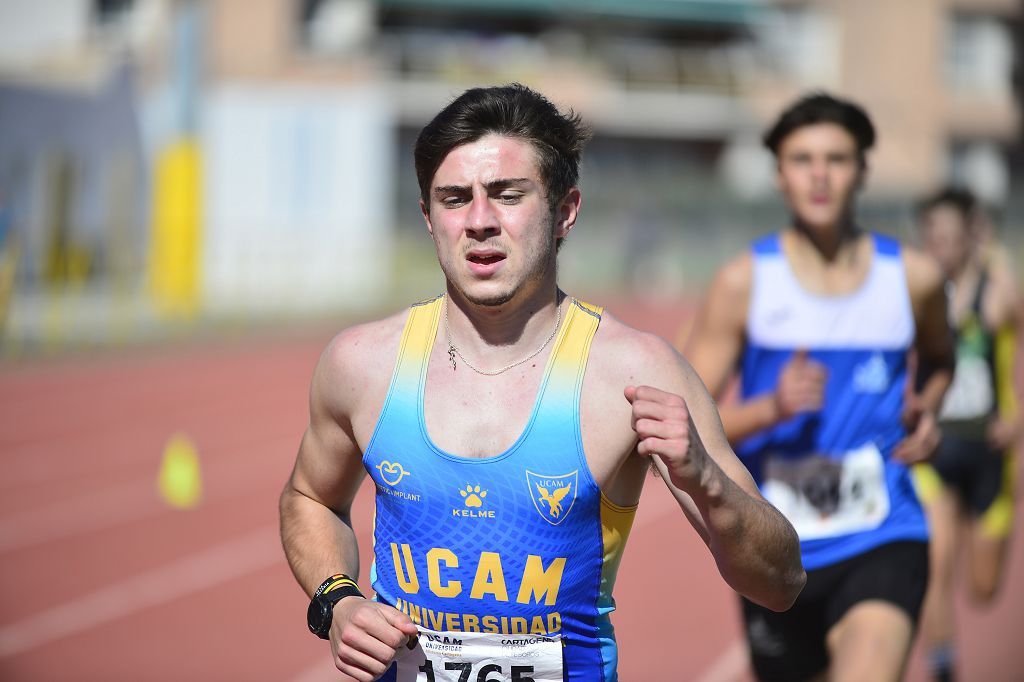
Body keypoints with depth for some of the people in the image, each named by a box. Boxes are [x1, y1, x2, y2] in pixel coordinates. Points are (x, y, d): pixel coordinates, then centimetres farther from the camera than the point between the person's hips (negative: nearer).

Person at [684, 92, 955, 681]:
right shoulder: (745, 282, -4)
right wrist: (771, 408, -22)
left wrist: (927, 409, 3)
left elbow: (939, 360, 25)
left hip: (883, 544, -1)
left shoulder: (913, 277, 1)